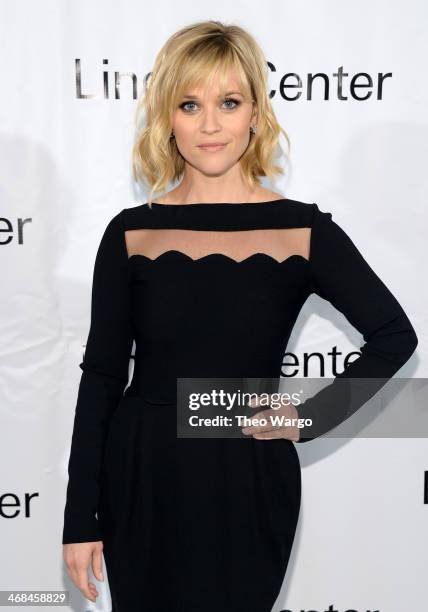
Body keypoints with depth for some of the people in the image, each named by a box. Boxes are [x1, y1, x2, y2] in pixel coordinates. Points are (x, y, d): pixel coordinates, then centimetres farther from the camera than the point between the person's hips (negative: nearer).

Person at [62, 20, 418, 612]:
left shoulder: (304, 230, -6)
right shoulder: (130, 233, -3)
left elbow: (394, 335, 2)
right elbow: (102, 376, -1)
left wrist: (309, 418, -6)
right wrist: (81, 518, -1)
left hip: (249, 485, -1)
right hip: (141, 483, 1)